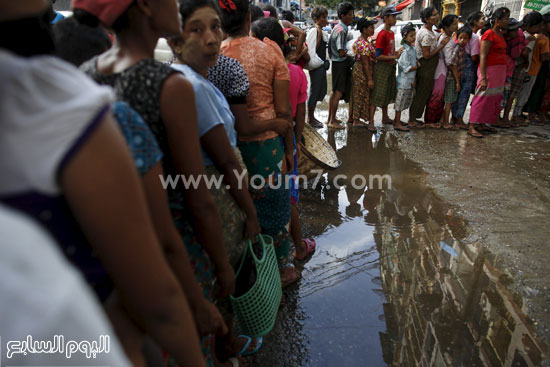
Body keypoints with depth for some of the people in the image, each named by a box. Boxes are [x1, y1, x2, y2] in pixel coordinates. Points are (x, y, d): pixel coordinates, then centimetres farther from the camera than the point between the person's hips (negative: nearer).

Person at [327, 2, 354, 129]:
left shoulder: (338, 27, 12)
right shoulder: (342, 30, -18)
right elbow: (341, 53, -24)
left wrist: (345, 51, 8)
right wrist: (347, 52, -5)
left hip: (337, 62, 10)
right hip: (340, 63, -10)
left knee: (335, 91, 15)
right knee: (339, 92, -5)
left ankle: (330, 118, 23)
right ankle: (332, 121, 0)